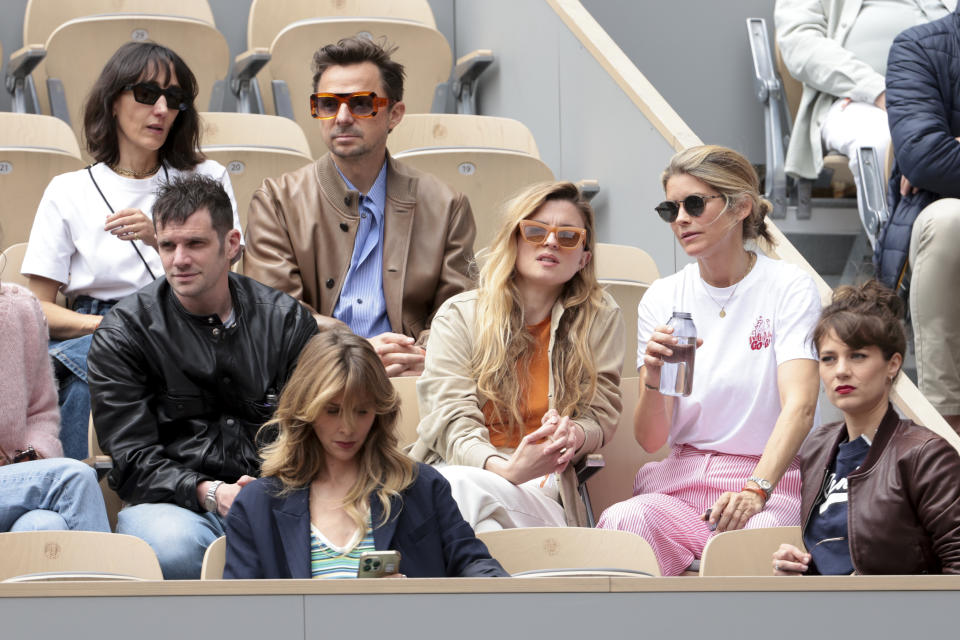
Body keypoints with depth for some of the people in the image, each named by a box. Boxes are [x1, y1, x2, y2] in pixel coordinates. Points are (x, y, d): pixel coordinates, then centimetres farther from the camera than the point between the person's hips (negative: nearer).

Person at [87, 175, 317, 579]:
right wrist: (210, 493, -20)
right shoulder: (122, 333, 4)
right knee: (171, 549, -40)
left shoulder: (287, 321, 10)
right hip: (171, 503, -1)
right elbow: (133, 461, -2)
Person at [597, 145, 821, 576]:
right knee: (622, 522, -32)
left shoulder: (789, 287, 0)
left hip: (770, 480, -3)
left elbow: (800, 404, -15)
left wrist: (756, 489, -32)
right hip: (679, 483, 3)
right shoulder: (662, 298, 9)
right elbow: (650, 439, 3)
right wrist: (654, 378, -19)